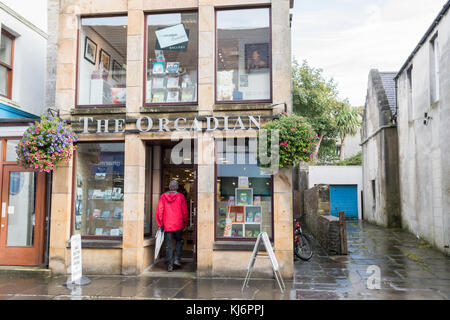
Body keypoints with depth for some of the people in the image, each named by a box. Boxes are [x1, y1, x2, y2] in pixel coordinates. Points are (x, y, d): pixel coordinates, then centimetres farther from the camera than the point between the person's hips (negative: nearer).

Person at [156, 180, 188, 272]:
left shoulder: (163, 196, 1)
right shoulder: (181, 197, -3)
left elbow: (159, 211, -1)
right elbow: (185, 212, -1)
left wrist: (160, 224, 7)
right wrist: (185, 224, 9)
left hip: (167, 225, 1)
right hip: (178, 225, -1)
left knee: (168, 245, 6)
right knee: (179, 241, 20)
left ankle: (169, 265, 5)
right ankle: (177, 259, 8)